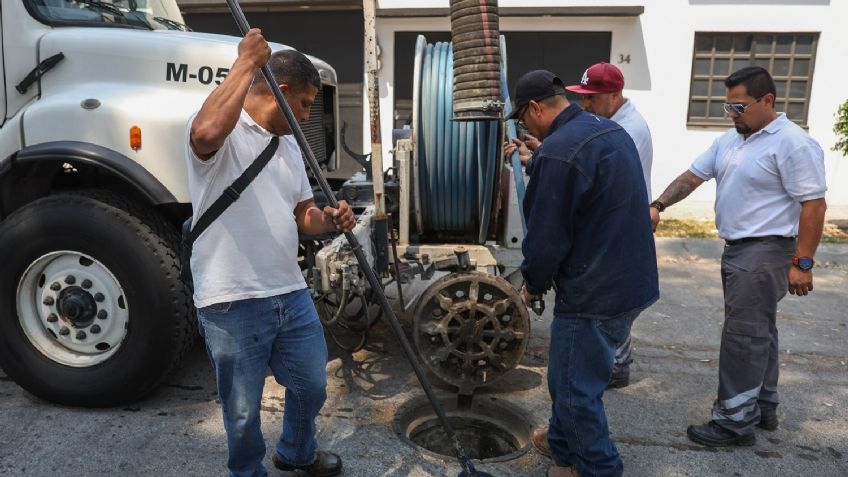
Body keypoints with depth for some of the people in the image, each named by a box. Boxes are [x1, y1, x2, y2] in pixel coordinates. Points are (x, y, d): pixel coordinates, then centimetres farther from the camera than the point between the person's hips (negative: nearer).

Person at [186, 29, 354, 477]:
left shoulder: (288, 145, 15)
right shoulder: (223, 134, -11)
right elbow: (207, 132, -38)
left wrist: (329, 219, -5)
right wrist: (246, 62, -28)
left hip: (291, 293, 8)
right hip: (233, 303, -7)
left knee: (311, 386, 22)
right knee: (243, 409, 11)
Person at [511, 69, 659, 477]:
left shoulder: (557, 151, -21)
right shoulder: (611, 131, 10)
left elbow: (546, 233, -18)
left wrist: (534, 284, -1)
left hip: (594, 293, -10)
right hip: (631, 282, 10)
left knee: (576, 389, 6)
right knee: (570, 378, 23)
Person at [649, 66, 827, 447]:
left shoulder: (793, 143, -15)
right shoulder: (730, 140, 11)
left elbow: (814, 205, -17)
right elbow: (693, 175, 11)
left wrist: (802, 263, -19)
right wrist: (658, 206, -3)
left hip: (765, 252, -9)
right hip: (736, 249, 9)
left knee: (742, 336, -7)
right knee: (757, 332, 17)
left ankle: (735, 422, 2)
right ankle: (763, 407, 30)